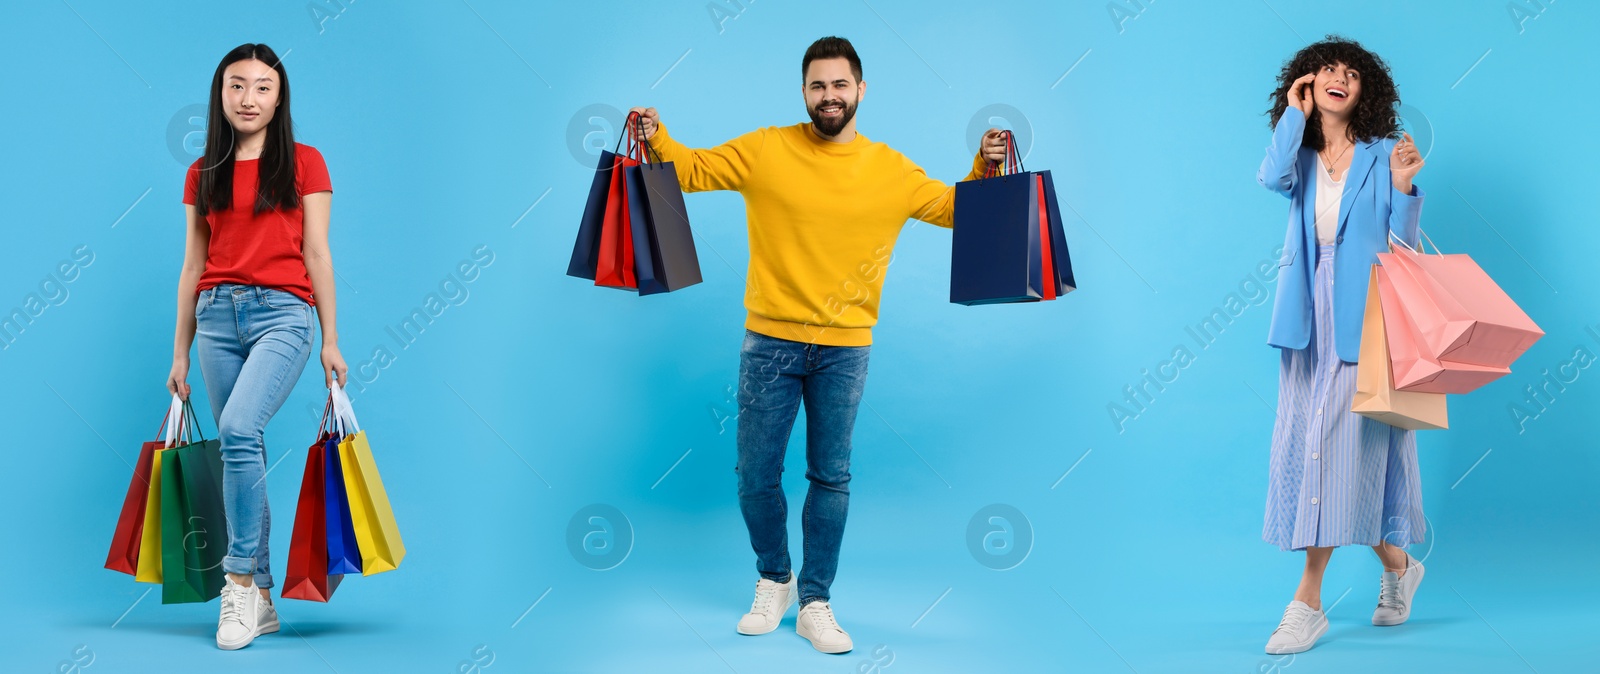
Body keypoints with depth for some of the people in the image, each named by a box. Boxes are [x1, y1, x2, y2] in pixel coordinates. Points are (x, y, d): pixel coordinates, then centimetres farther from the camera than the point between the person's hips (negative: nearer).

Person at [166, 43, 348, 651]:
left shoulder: (304, 163, 5)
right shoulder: (203, 173, 14)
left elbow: (316, 255, 4)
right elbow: (193, 265, 15)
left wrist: (330, 339, 2)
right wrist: (180, 351, 13)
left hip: (283, 311, -4)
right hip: (217, 315, 4)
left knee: (239, 430, -24)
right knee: (240, 448, 3)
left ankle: (241, 580, -14)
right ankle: (261, 601, 9)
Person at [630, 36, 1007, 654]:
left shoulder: (893, 171, 1)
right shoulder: (765, 150, -2)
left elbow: (954, 209, 12)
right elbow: (693, 170, 5)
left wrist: (983, 168, -5)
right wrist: (656, 137, -11)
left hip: (844, 349, 0)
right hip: (770, 341, 0)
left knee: (831, 478, 7)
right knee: (756, 475, 6)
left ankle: (814, 604, 19)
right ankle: (774, 581, 30)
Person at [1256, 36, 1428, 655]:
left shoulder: (1383, 155, 4)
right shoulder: (1302, 158, 12)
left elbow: (1402, 245, 2)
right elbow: (1272, 178, -12)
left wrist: (1402, 187, -14)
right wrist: (1295, 113, -3)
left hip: (1362, 318, -4)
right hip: (1309, 321, 4)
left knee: (1339, 441, -10)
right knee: (1306, 442, 5)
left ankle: (1308, 601, -8)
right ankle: (1396, 564, 24)